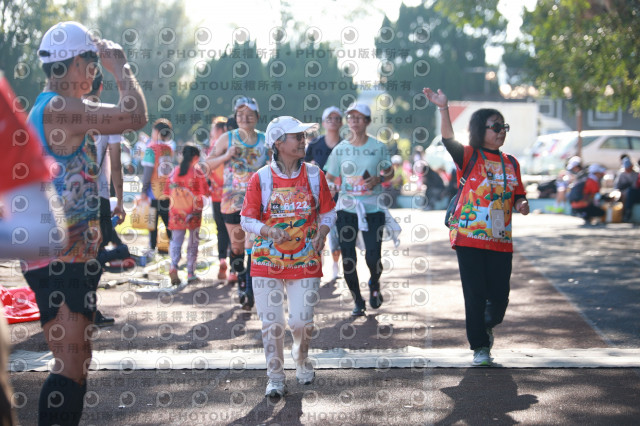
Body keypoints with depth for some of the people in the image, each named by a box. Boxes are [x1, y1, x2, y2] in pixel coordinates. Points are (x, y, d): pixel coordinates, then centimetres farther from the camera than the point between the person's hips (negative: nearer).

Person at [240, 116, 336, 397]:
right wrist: (269, 231, -19)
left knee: (302, 321, -1)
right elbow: (247, 219, 0)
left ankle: (302, 361, 30)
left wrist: (321, 234, -7)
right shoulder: (261, 178, -4)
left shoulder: (314, 175, 3)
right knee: (271, 322, -1)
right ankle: (275, 379, 12)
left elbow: (328, 212, 11)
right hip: (268, 260, -1)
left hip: (305, 261, 1)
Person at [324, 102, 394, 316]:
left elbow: (390, 172, 10)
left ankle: (374, 284, 26)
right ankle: (357, 301, 17)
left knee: (373, 257, -8)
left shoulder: (378, 147, 1)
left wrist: (379, 179, -10)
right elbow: (329, 178, 10)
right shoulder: (340, 149, 3)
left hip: (373, 207, -1)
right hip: (347, 207, 1)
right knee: (348, 258, -1)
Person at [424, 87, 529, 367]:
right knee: (475, 294, -2)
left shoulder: (510, 163, 13)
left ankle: (487, 326, 35)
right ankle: (480, 347, 11)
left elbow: (517, 195, 20)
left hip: (501, 240, 4)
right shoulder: (469, 156, -2)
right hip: (469, 238, -4)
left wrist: (521, 204, -4)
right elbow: (449, 141, -21)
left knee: (499, 296, 4)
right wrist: (443, 109, -34)